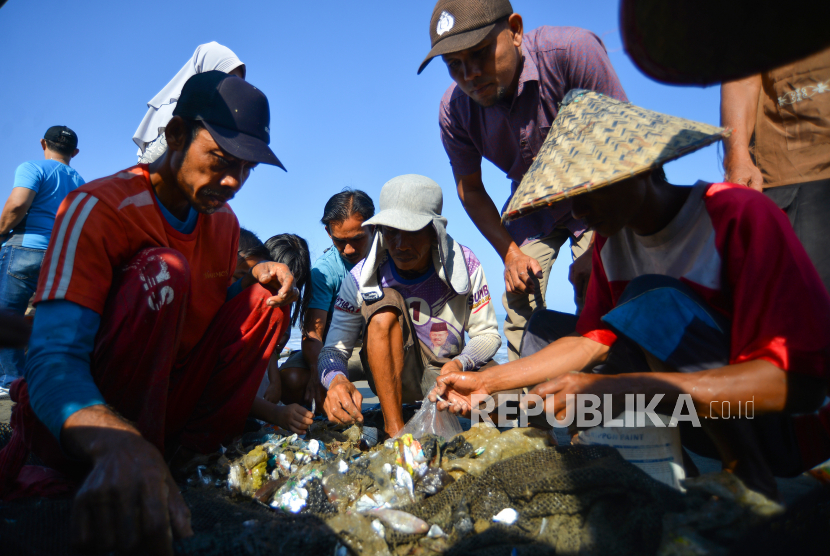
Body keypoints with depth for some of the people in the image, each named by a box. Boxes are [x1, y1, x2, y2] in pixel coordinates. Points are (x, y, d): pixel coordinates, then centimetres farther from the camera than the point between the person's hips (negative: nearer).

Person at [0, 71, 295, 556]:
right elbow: (52, 361, -30)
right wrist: (118, 445, -52)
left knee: (266, 296, -7)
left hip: (164, 402, 7)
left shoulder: (225, 221, 3)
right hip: (74, 415, -6)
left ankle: (183, 457, -12)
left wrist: (260, 280, -9)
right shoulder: (98, 208, -19)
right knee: (162, 271, -28)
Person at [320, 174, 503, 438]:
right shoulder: (362, 278, -16)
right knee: (386, 302, -30)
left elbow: (488, 334, -5)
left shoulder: (464, 265, -14)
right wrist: (337, 379, -38)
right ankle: (395, 430, -24)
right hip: (391, 378, 0)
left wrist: (460, 363, -28)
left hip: (445, 372, 1)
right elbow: (334, 349, -13)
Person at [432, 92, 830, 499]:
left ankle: (752, 481, -17)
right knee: (545, 327, 2)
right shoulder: (611, 239, 2)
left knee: (656, 301, -30)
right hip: (697, 422, 7)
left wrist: (617, 389, -40)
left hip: (783, 424, -7)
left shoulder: (740, 217, -21)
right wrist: (486, 382, -5)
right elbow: (591, 342, 5)